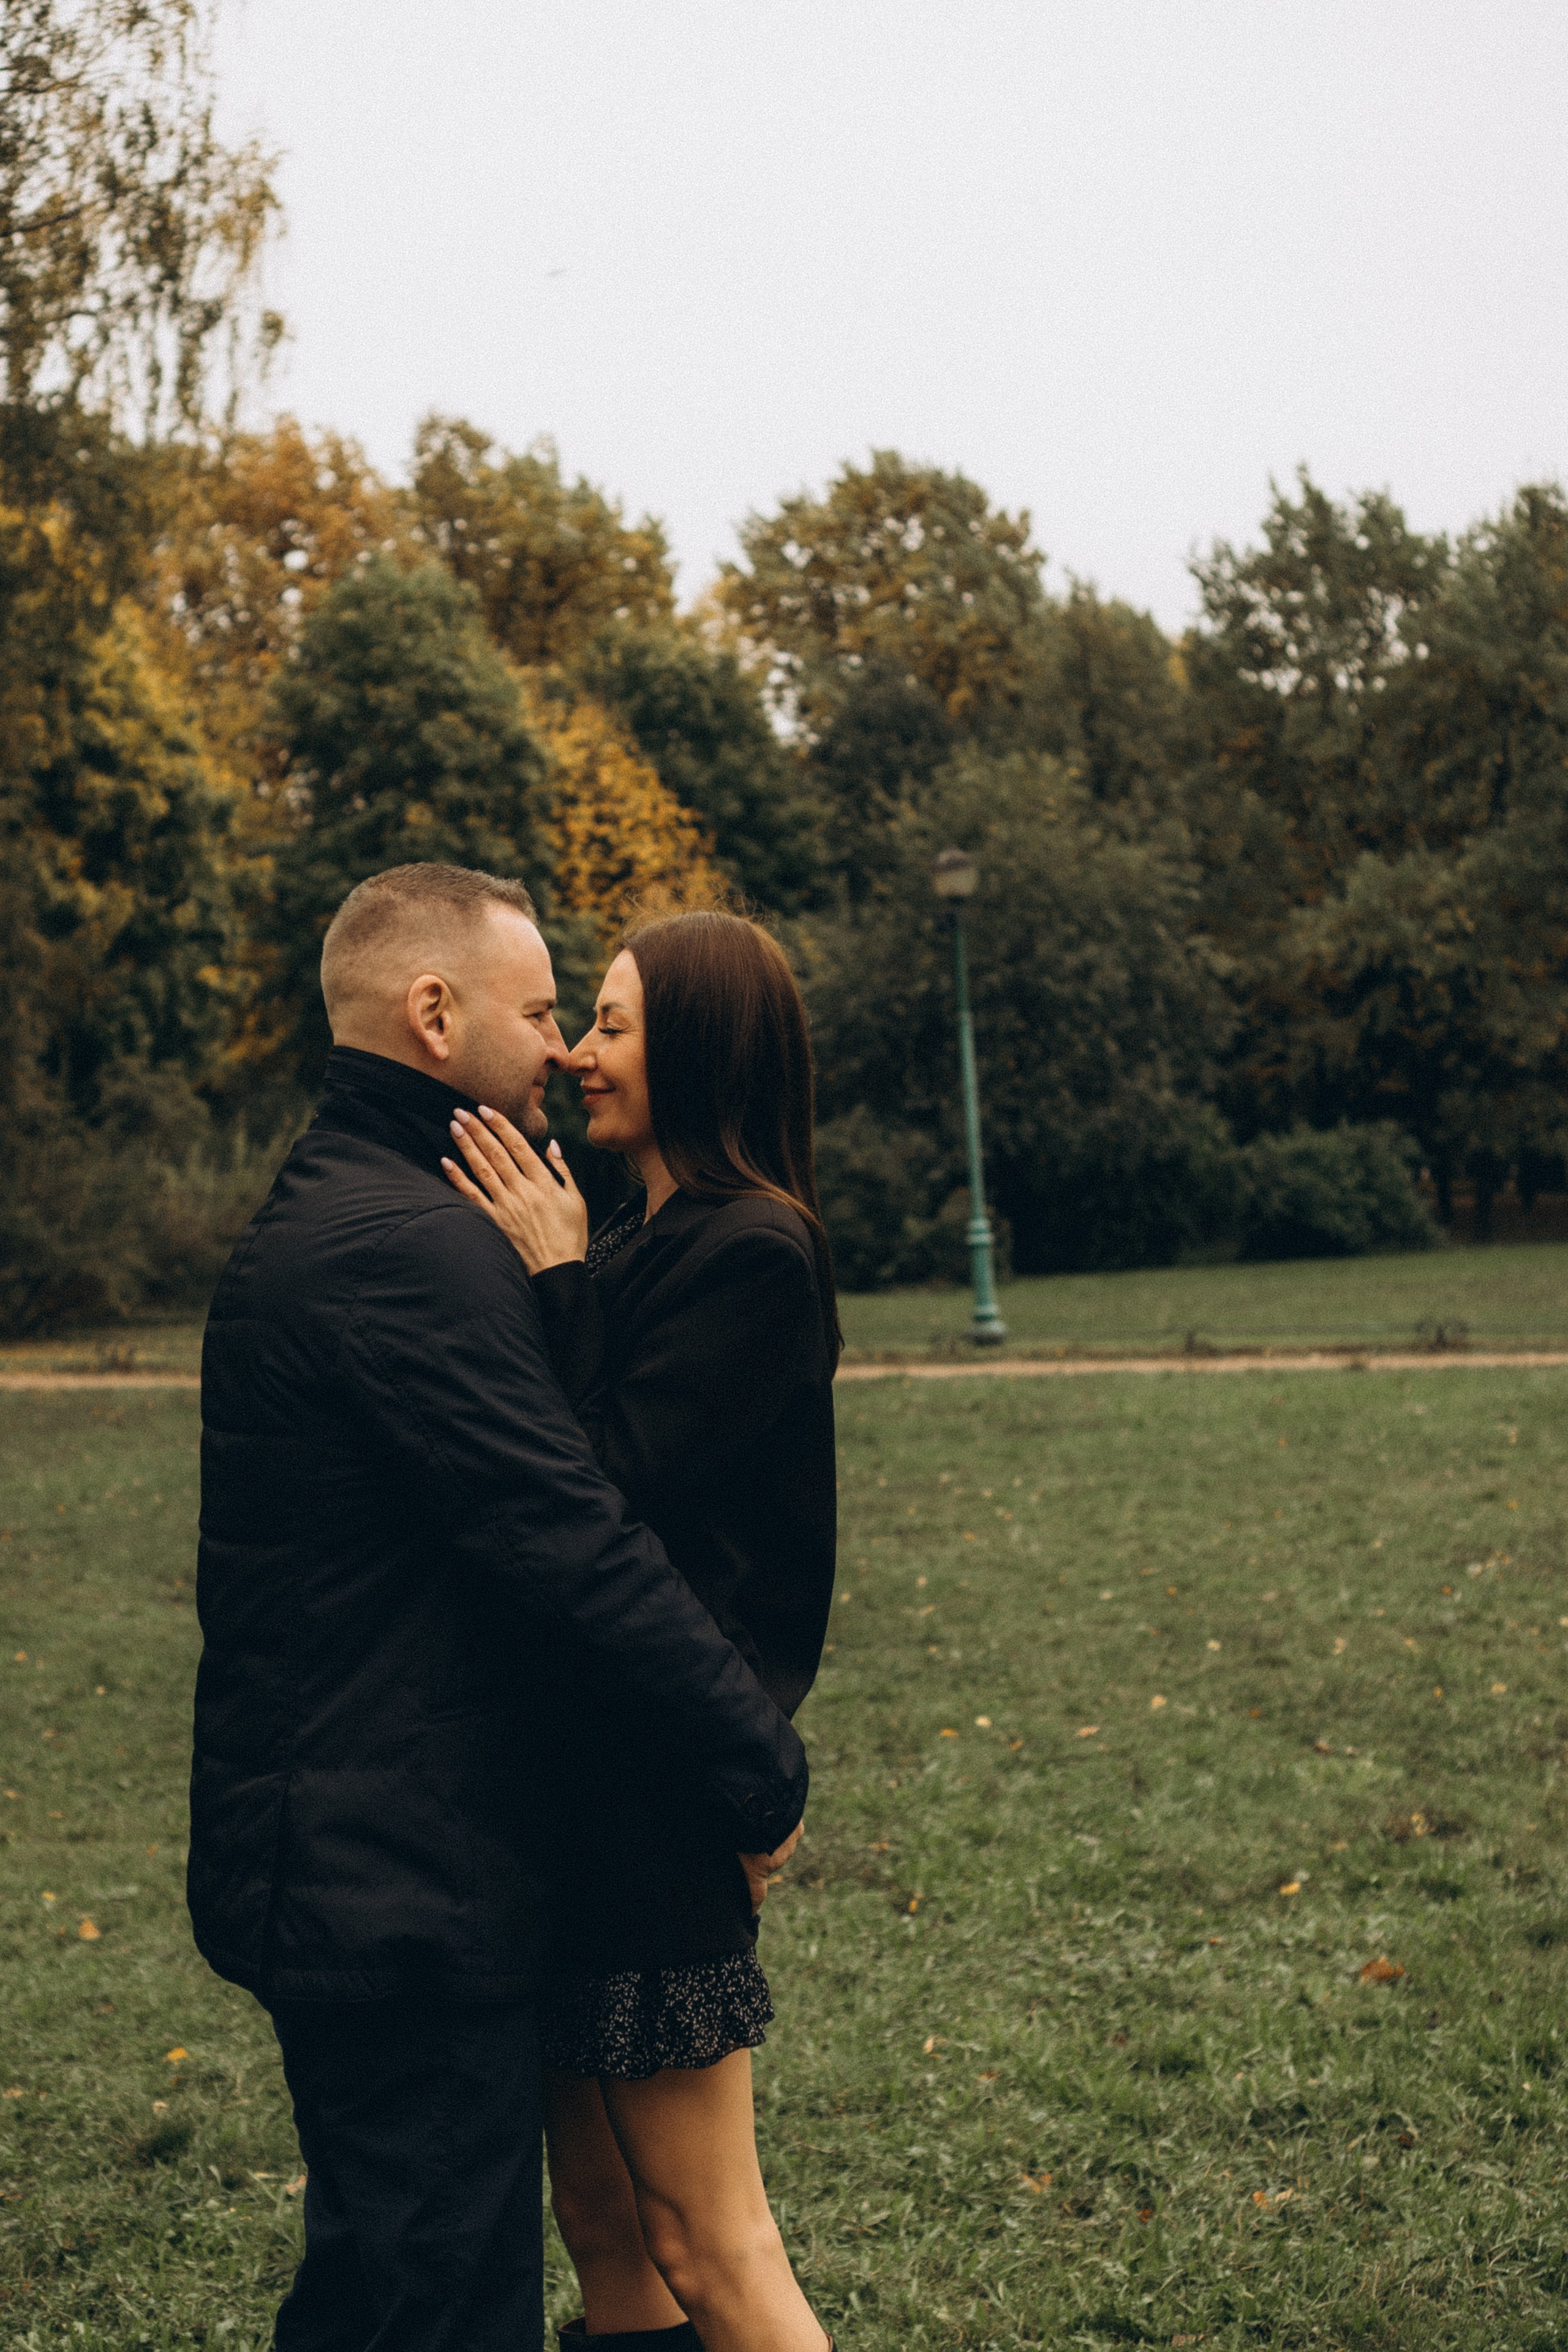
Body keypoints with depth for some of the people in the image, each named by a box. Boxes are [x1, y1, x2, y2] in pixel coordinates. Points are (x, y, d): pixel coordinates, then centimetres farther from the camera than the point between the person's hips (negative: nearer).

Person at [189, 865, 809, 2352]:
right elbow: (577, 1547, -23)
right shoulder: (406, 1245, -21)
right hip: (398, 1889, -11)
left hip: (334, 1873, 11)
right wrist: (762, 1771, -14)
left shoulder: (325, 1215, 15)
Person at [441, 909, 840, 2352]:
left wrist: (556, 1283, -15)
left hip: (655, 1784, -9)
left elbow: (620, 1489, -20)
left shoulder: (755, 1252, -15)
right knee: (599, 2215, 17)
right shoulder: (638, 1247, 13)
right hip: (581, 1766, 9)